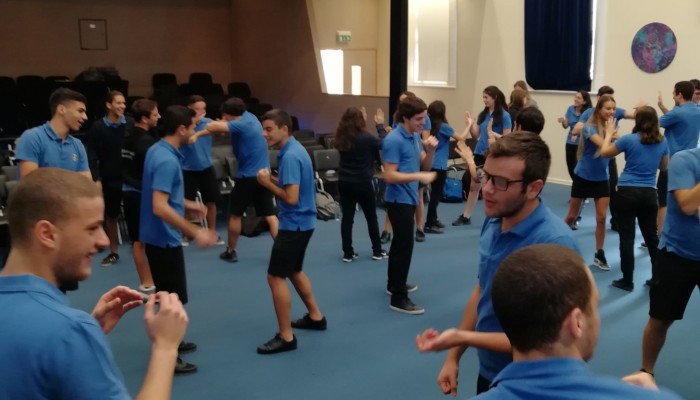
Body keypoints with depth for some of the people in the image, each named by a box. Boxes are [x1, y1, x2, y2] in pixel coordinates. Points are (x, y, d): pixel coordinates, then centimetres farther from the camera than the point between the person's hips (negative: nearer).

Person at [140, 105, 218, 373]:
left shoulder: (158, 150, 6)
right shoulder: (167, 160, -24)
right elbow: (159, 207, -31)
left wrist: (189, 205, 22)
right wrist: (195, 232, -29)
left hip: (159, 236, 10)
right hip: (164, 238, -10)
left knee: (168, 295, 22)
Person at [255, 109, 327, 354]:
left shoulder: (290, 156, -22)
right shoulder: (294, 149, 9)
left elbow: (291, 197, -27)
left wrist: (267, 183, -14)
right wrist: (271, 180, 0)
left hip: (294, 224, -10)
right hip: (301, 221, 10)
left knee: (276, 277, -4)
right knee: (294, 270, 24)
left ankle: (286, 337, 2)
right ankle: (315, 316, 37)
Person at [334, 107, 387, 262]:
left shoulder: (341, 138, -1)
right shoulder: (366, 137, -15)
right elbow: (383, 144, -1)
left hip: (344, 182, 4)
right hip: (362, 183, -4)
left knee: (347, 217, 8)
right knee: (371, 217, 10)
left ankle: (348, 253, 9)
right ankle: (377, 251, 18)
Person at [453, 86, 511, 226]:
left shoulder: (504, 116, -10)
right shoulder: (483, 114, 6)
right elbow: (476, 135, 9)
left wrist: (491, 132, -23)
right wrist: (470, 125, -8)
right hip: (480, 154, 5)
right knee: (474, 185, 9)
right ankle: (466, 216, 17)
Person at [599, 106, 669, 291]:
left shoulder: (629, 139, -8)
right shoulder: (662, 142, 4)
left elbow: (604, 152, 4)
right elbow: (664, 167, 18)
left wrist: (609, 132, 14)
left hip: (627, 192, -4)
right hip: (649, 194, 4)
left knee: (627, 237, 1)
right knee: (651, 236, 15)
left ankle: (627, 280, 6)